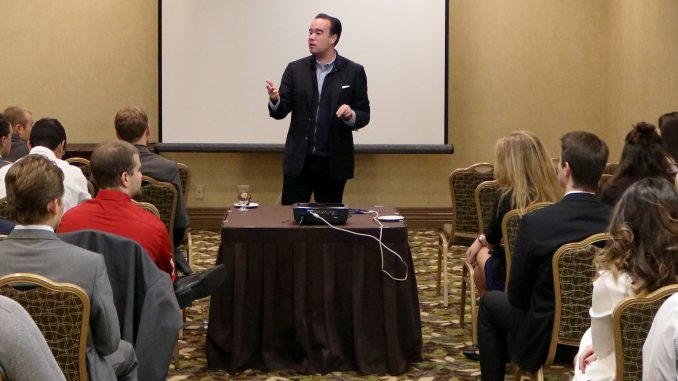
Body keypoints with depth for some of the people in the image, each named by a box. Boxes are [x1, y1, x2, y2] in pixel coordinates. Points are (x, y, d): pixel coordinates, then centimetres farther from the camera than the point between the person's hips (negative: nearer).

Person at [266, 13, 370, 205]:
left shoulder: (354, 72, 0)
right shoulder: (295, 69, 4)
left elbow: (364, 115, 2)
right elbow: (281, 111, 1)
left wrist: (351, 115, -21)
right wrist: (275, 99, -22)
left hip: (333, 162, -1)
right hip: (299, 161, 1)